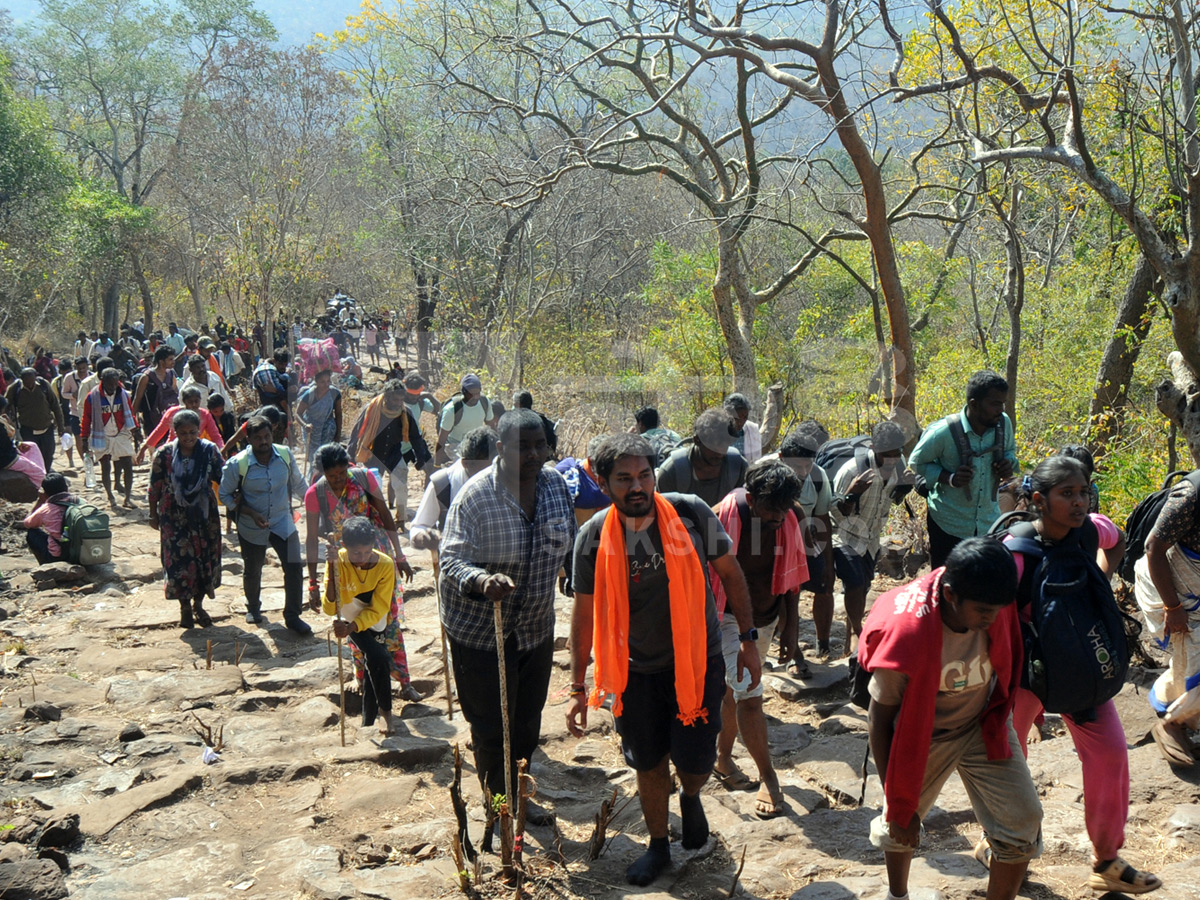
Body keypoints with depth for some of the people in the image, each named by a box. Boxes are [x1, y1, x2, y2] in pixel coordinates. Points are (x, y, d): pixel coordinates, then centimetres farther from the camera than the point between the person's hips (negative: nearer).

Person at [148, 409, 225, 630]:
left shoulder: (210, 450, -5)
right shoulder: (165, 453, -7)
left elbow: (223, 479, 0)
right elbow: (155, 487, 0)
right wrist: (154, 514, 3)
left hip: (204, 513, 2)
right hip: (175, 516, -1)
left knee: (206, 558, 7)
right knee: (179, 560, -1)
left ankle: (198, 605, 27)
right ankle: (185, 607, 18)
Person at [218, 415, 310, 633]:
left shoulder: (285, 455, -10)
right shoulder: (237, 464, -19)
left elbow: (298, 484, 8)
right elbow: (225, 495, -8)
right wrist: (252, 513, -18)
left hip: (283, 523, 1)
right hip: (251, 528, -1)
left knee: (294, 567, -7)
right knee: (252, 571, 17)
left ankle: (292, 616, 8)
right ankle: (253, 608, 45)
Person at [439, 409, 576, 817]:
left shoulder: (556, 484, -4)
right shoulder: (475, 495, -20)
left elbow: (568, 544, 11)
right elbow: (452, 560, -23)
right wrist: (483, 581, -41)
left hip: (536, 626, 5)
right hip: (480, 629, -5)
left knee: (528, 721, 19)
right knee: (492, 726, 5)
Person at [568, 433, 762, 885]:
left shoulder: (691, 514, -14)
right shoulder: (594, 538, -11)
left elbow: (730, 573, 0)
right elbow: (585, 612, -1)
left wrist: (747, 638, 1)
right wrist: (578, 686, 2)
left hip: (698, 660, -1)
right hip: (636, 669, 1)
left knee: (695, 759, -1)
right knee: (649, 763, 12)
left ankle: (691, 797, 36)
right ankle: (658, 845, 38)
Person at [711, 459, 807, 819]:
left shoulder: (788, 522, -8)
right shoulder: (724, 518, -24)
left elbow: (791, 580, 6)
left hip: (765, 618, 5)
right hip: (729, 620, -5)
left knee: (734, 691, 19)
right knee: (749, 696, -11)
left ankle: (723, 757, 37)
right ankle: (767, 777, 1)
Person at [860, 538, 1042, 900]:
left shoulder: (997, 604, -25)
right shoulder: (904, 633, -36)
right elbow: (880, 720, -21)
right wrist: (896, 804, -15)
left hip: (984, 723, 3)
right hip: (922, 735, -3)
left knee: (1022, 827, -4)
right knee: (900, 824, 17)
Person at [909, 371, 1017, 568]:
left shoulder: (1004, 424, -7)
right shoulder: (944, 432, -21)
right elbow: (917, 462, -7)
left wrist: (1009, 463, -11)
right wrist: (948, 478, -24)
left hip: (990, 521, 4)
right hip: (948, 524, -4)